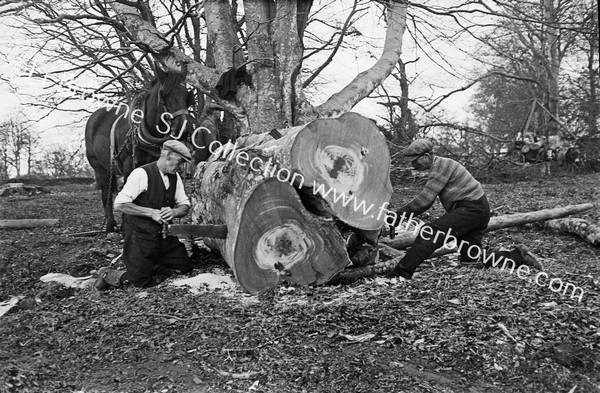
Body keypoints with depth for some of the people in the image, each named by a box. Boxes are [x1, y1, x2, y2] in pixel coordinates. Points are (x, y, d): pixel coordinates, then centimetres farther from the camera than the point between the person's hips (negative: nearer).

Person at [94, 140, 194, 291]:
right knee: (142, 281, -7)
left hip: (164, 235, 7)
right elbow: (119, 205, -21)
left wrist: (174, 212, -14)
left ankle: (149, 266, 22)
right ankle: (108, 275, 18)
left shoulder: (175, 176, 5)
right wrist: (151, 212, -23)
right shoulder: (142, 174, -18)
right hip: (140, 235, -7)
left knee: (185, 267, 4)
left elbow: (185, 206, 10)